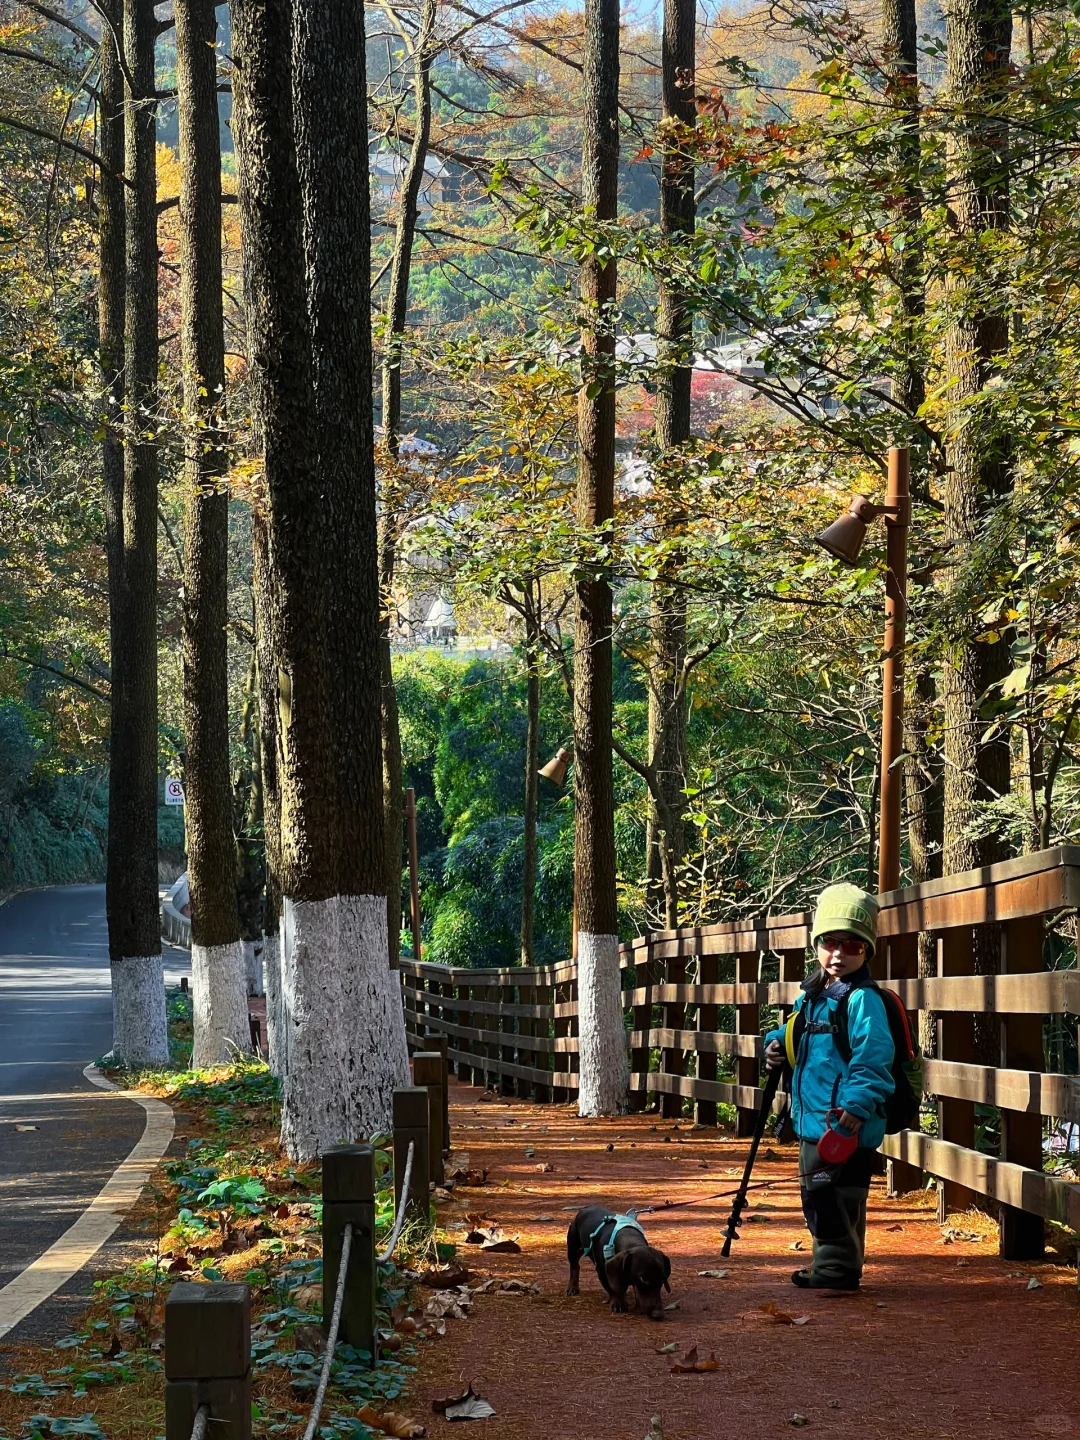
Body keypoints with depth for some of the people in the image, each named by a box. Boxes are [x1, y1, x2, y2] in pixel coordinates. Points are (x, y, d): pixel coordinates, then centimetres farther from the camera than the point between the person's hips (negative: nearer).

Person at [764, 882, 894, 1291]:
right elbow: (799, 1040, 31)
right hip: (813, 1119, 10)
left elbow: (872, 1058, -20)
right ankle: (829, 1265, 29)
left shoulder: (862, 1000, -13)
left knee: (835, 1198, -10)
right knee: (816, 1195, 17)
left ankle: (838, 1270, -3)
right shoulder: (811, 996, 14)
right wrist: (779, 1044, 8)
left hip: (846, 1124, -10)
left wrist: (857, 1105, -28)